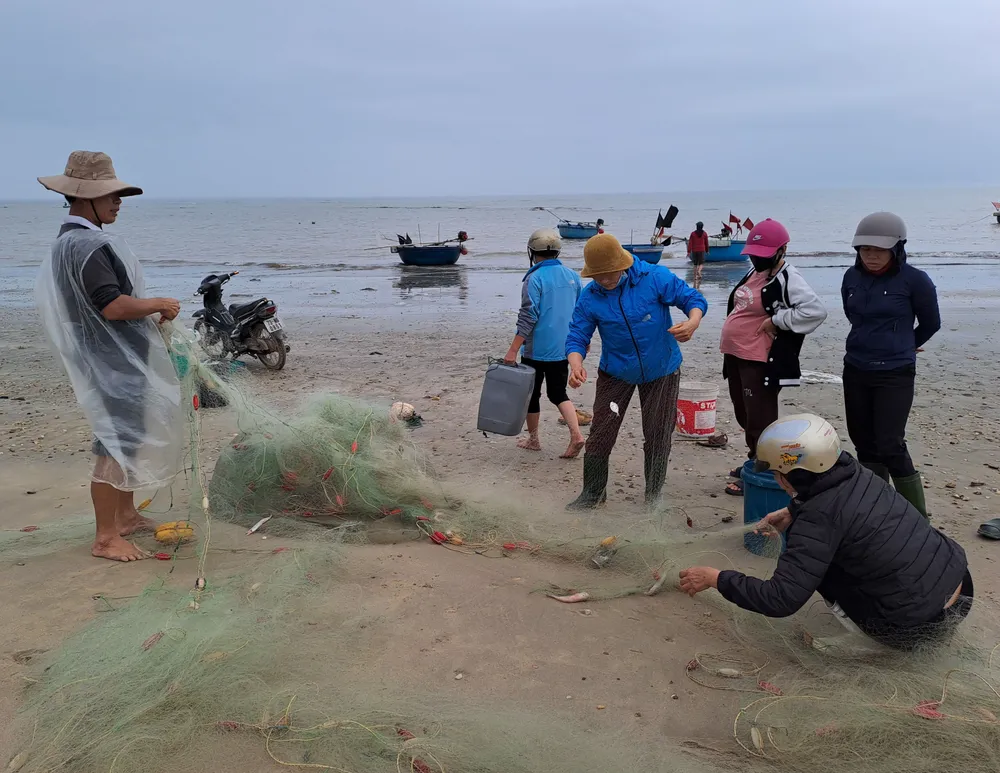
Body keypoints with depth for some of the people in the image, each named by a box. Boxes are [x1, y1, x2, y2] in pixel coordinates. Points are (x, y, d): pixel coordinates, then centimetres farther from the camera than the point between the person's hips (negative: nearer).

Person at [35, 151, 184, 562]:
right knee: (116, 445, -4)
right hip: (114, 362, -11)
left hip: (119, 359, 11)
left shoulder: (70, 242, 14)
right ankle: (106, 538, 5)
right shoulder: (87, 245, -20)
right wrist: (159, 305, -15)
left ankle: (126, 516, 33)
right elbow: (112, 305, -29)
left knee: (130, 439, 20)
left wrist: (151, 313, 12)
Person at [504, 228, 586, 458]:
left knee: (532, 393, 11)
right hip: (563, 347, 6)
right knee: (558, 393, 15)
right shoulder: (572, 276, 5)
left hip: (537, 349, -6)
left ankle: (533, 439, 24)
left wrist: (512, 351, -17)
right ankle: (576, 435, -3)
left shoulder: (535, 278, -14)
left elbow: (528, 317, -19)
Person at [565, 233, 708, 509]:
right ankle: (592, 493, 18)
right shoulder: (589, 297, -13)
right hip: (615, 373, 1)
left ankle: (654, 497, 26)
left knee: (657, 435, 8)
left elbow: (693, 298, -13)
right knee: (600, 434, -1)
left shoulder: (655, 277, -19)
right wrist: (576, 365, -34)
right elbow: (577, 336, -12)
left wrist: (692, 322, -36)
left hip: (661, 371, -1)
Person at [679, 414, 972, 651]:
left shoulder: (818, 519, -23)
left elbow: (781, 600, -24)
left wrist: (715, 578, -14)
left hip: (919, 628, -7)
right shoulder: (858, 475, -2)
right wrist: (792, 512, 17)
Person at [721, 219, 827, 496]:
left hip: (760, 363, -10)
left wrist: (776, 320, -23)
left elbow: (816, 311, -29)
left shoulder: (787, 279, -16)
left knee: (760, 420, -1)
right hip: (736, 357, 10)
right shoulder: (754, 273, 12)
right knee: (745, 416, 20)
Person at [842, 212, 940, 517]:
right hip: (855, 371, 5)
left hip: (895, 374, -5)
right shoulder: (852, 276, 0)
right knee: (864, 443, 9)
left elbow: (930, 323, 3)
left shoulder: (914, 280, -13)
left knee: (890, 446, -9)